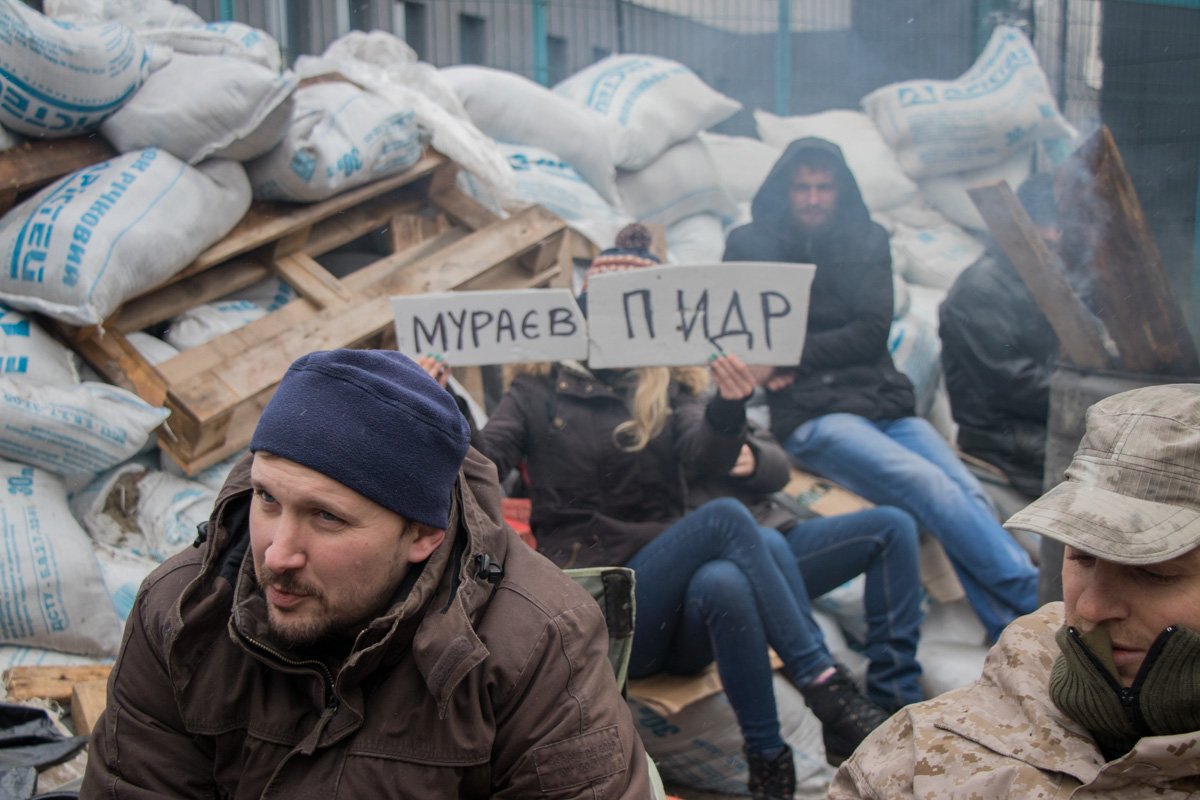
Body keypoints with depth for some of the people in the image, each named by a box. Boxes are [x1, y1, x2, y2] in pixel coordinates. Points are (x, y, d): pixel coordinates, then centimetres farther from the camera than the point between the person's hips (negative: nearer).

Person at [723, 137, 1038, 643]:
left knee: (967, 491, -22)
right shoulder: (751, 247, 11)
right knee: (927, 486, -28)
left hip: (884, 403, 4)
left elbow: (873, 331, 5)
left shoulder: (867, 242, 17)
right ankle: (1036, 600, -27)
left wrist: (798, 354, -6)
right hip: (812, 415, -4)